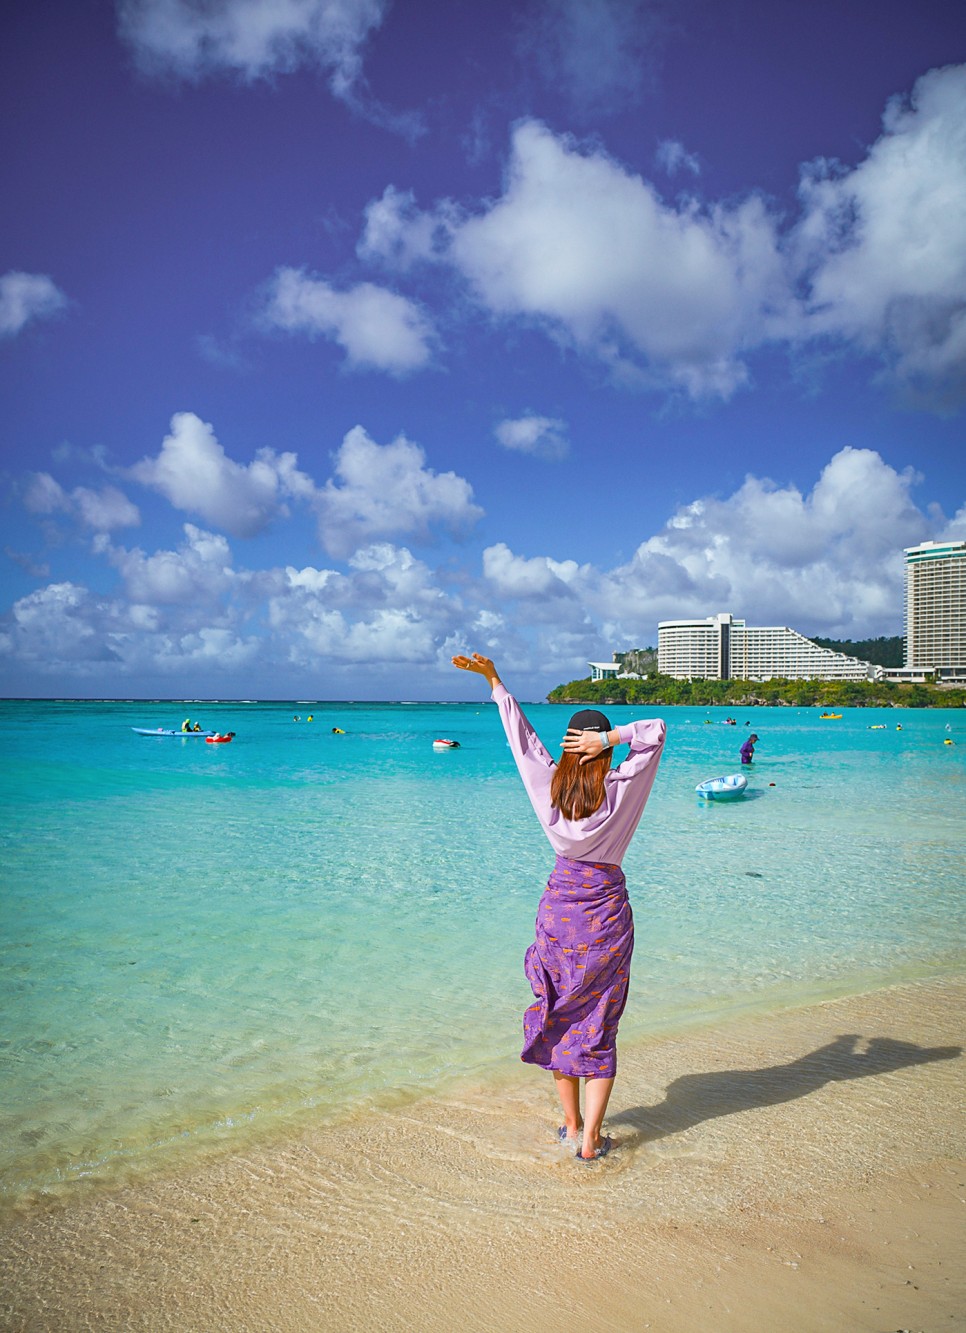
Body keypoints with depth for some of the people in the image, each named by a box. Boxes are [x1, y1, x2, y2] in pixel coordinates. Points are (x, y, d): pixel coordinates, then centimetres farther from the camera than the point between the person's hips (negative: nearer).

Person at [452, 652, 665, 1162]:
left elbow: (521, 734, 0)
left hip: (559, 906, 2)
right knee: (598, 1025, 8)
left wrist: (493, 679, 8)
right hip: (606, 912, -1)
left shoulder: (550, 787, -9)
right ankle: (591, 1138, 10)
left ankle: (571, 1124, 26)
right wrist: (611, 738, -18)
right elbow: (656, 730, -7)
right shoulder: (619, 791, -13)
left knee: (559, 1015, 15)